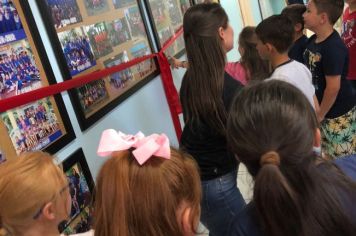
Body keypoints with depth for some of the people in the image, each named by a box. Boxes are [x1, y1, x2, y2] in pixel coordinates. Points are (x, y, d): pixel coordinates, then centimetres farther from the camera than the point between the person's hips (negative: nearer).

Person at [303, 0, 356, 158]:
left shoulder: (333, 48, -27)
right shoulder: (313, 40, 1)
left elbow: (333, 87, -25)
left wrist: (320, 114, -13)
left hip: (338, 112, -9)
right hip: (321, 107, 9)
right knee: (330, 154, 22)